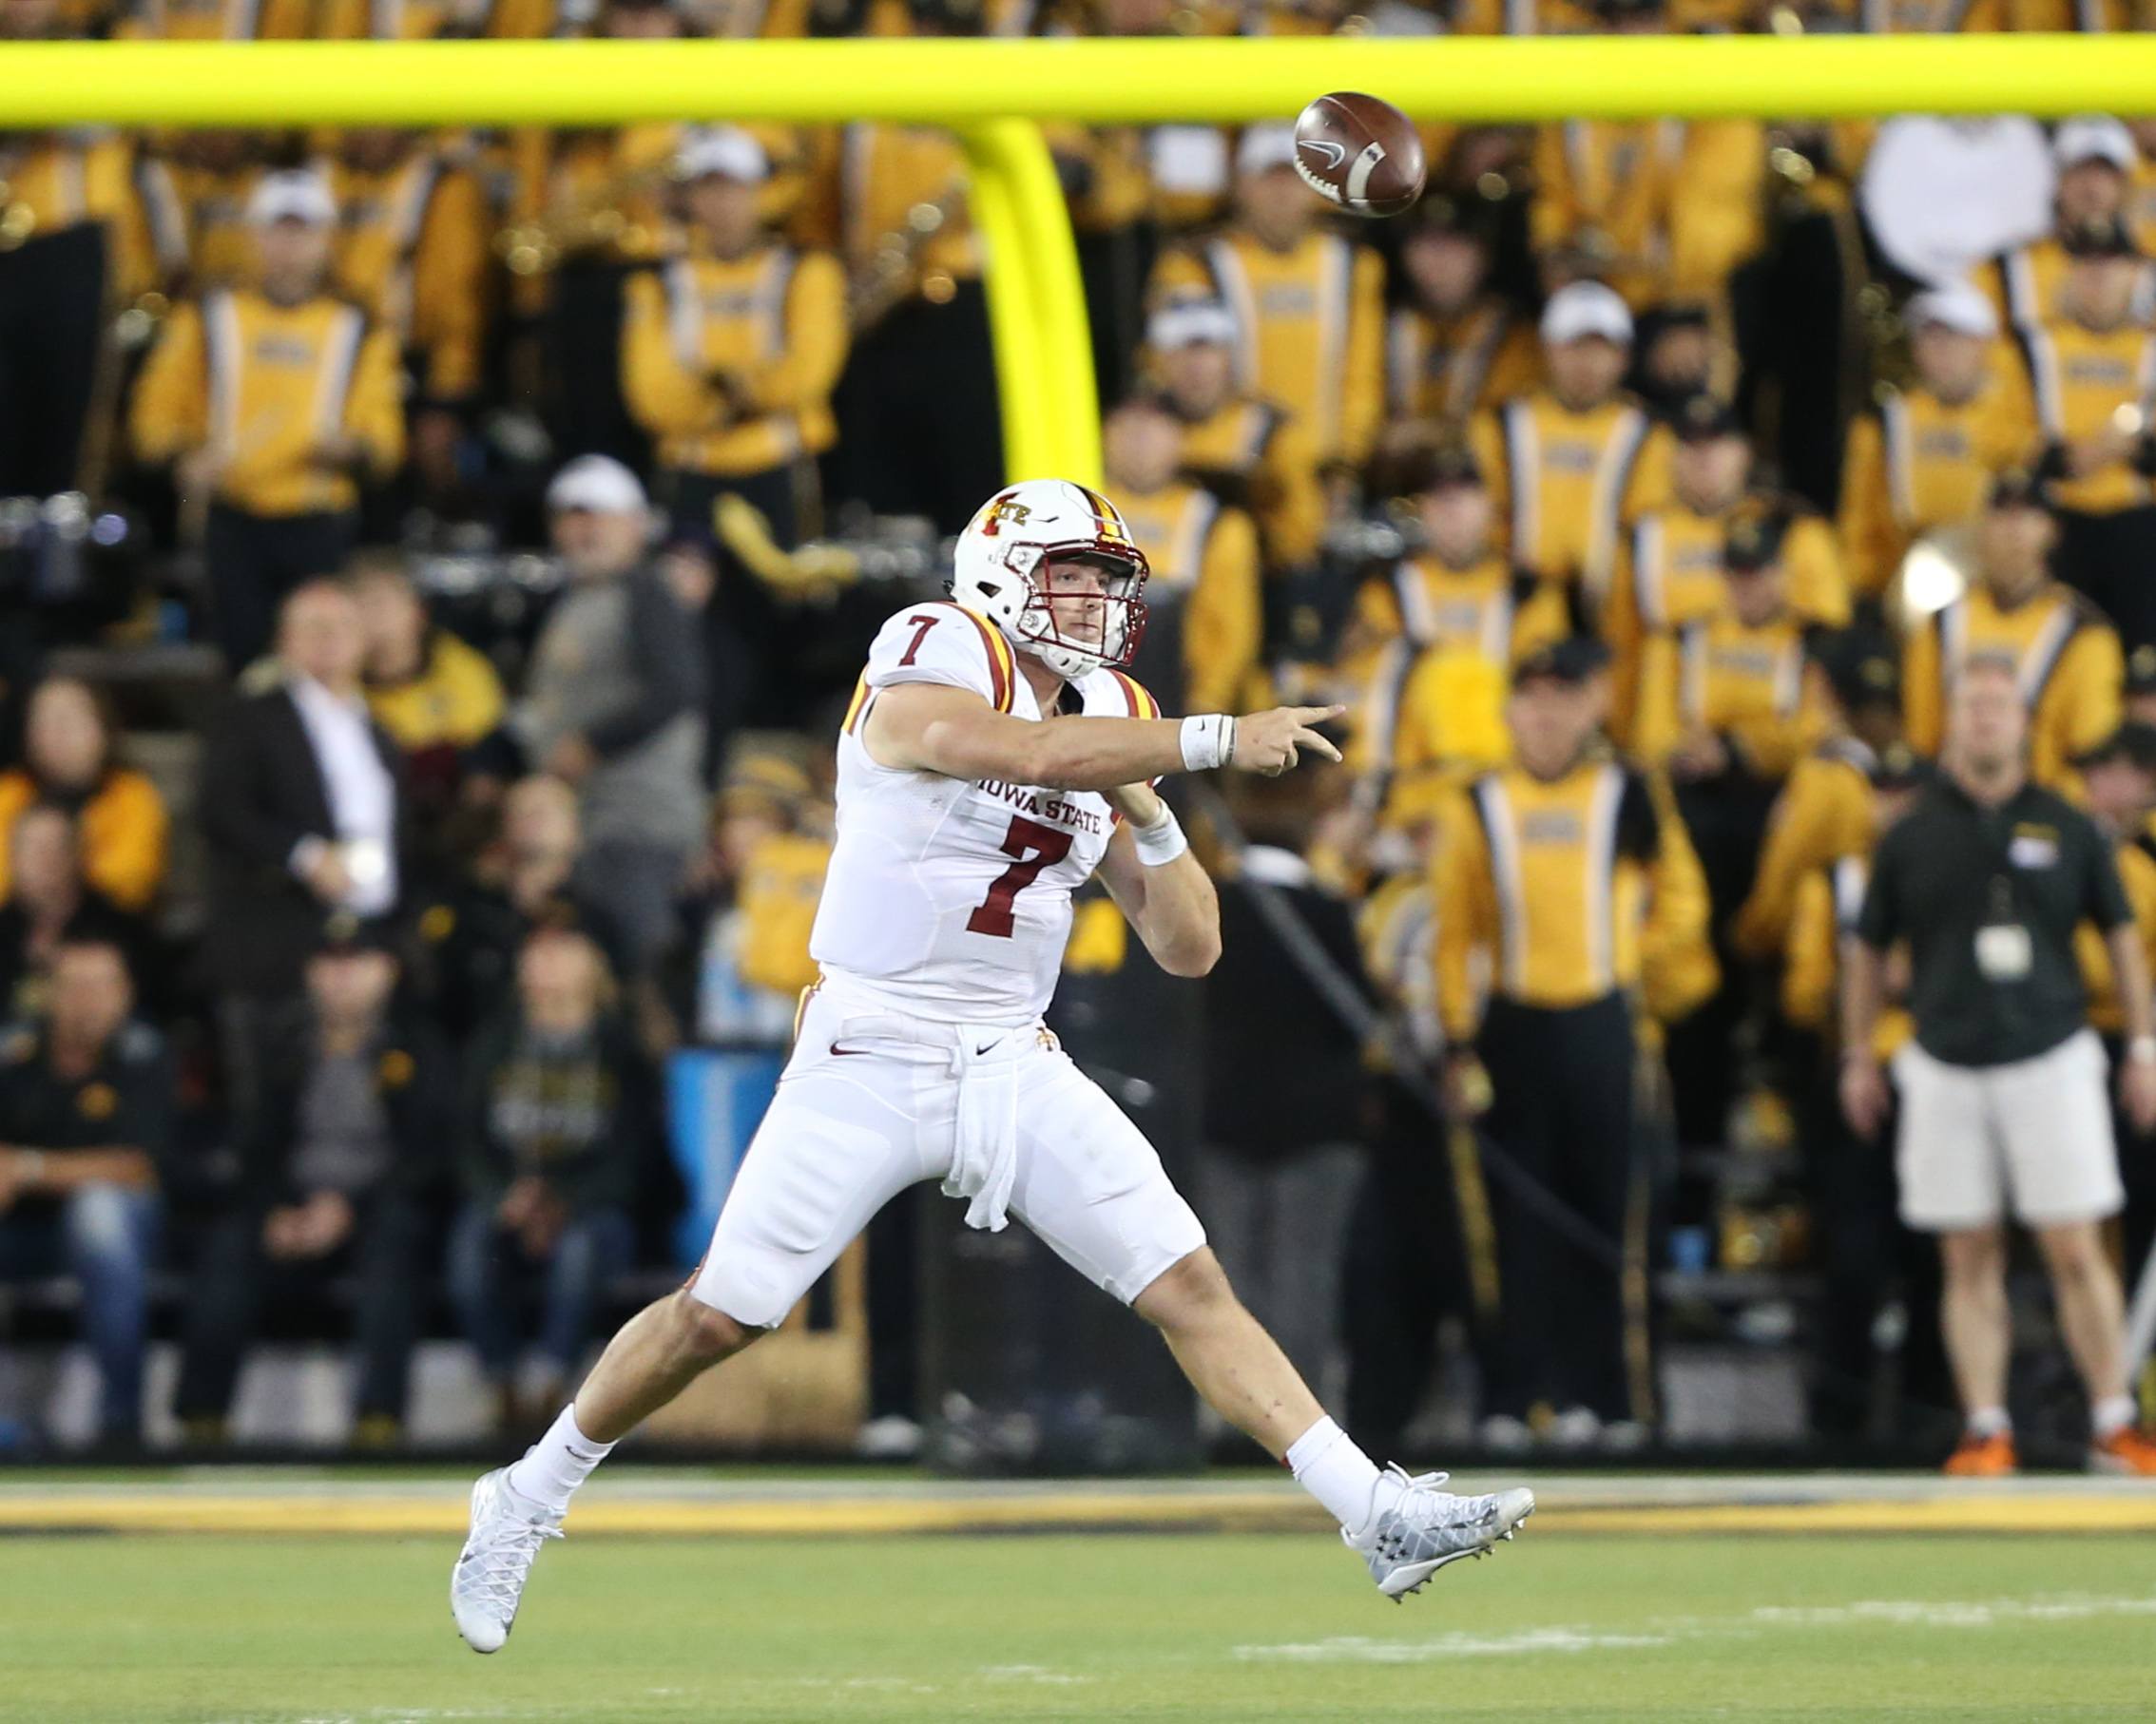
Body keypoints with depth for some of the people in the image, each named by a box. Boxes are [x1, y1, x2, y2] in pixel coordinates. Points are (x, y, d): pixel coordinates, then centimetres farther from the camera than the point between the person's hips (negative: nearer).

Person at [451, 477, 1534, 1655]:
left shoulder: (1111, 725, 8)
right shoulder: (927, 666, -11)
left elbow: (1188, 948, 8)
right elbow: (1036, 754, -32)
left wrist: (1147, 815, -7)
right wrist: (1216, 741, -30)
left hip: (1015, 1069, 5)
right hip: (869, 1059, -5)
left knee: (1189, 1285, -5)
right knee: (719, 1316, -1)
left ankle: (1379, 1515, -9)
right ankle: (527, 1502, 18)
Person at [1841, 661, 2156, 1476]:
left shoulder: (2067, 828, 5)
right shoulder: (1912, 836, 6)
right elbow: (1867, 950, 14)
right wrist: (1858, 1057, 11)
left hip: (2050, 1062, -1)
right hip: (1946, 1069, 1)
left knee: (2076, 1250, -5)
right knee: (1970, 1258, 2)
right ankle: (1986, 1429, 5)